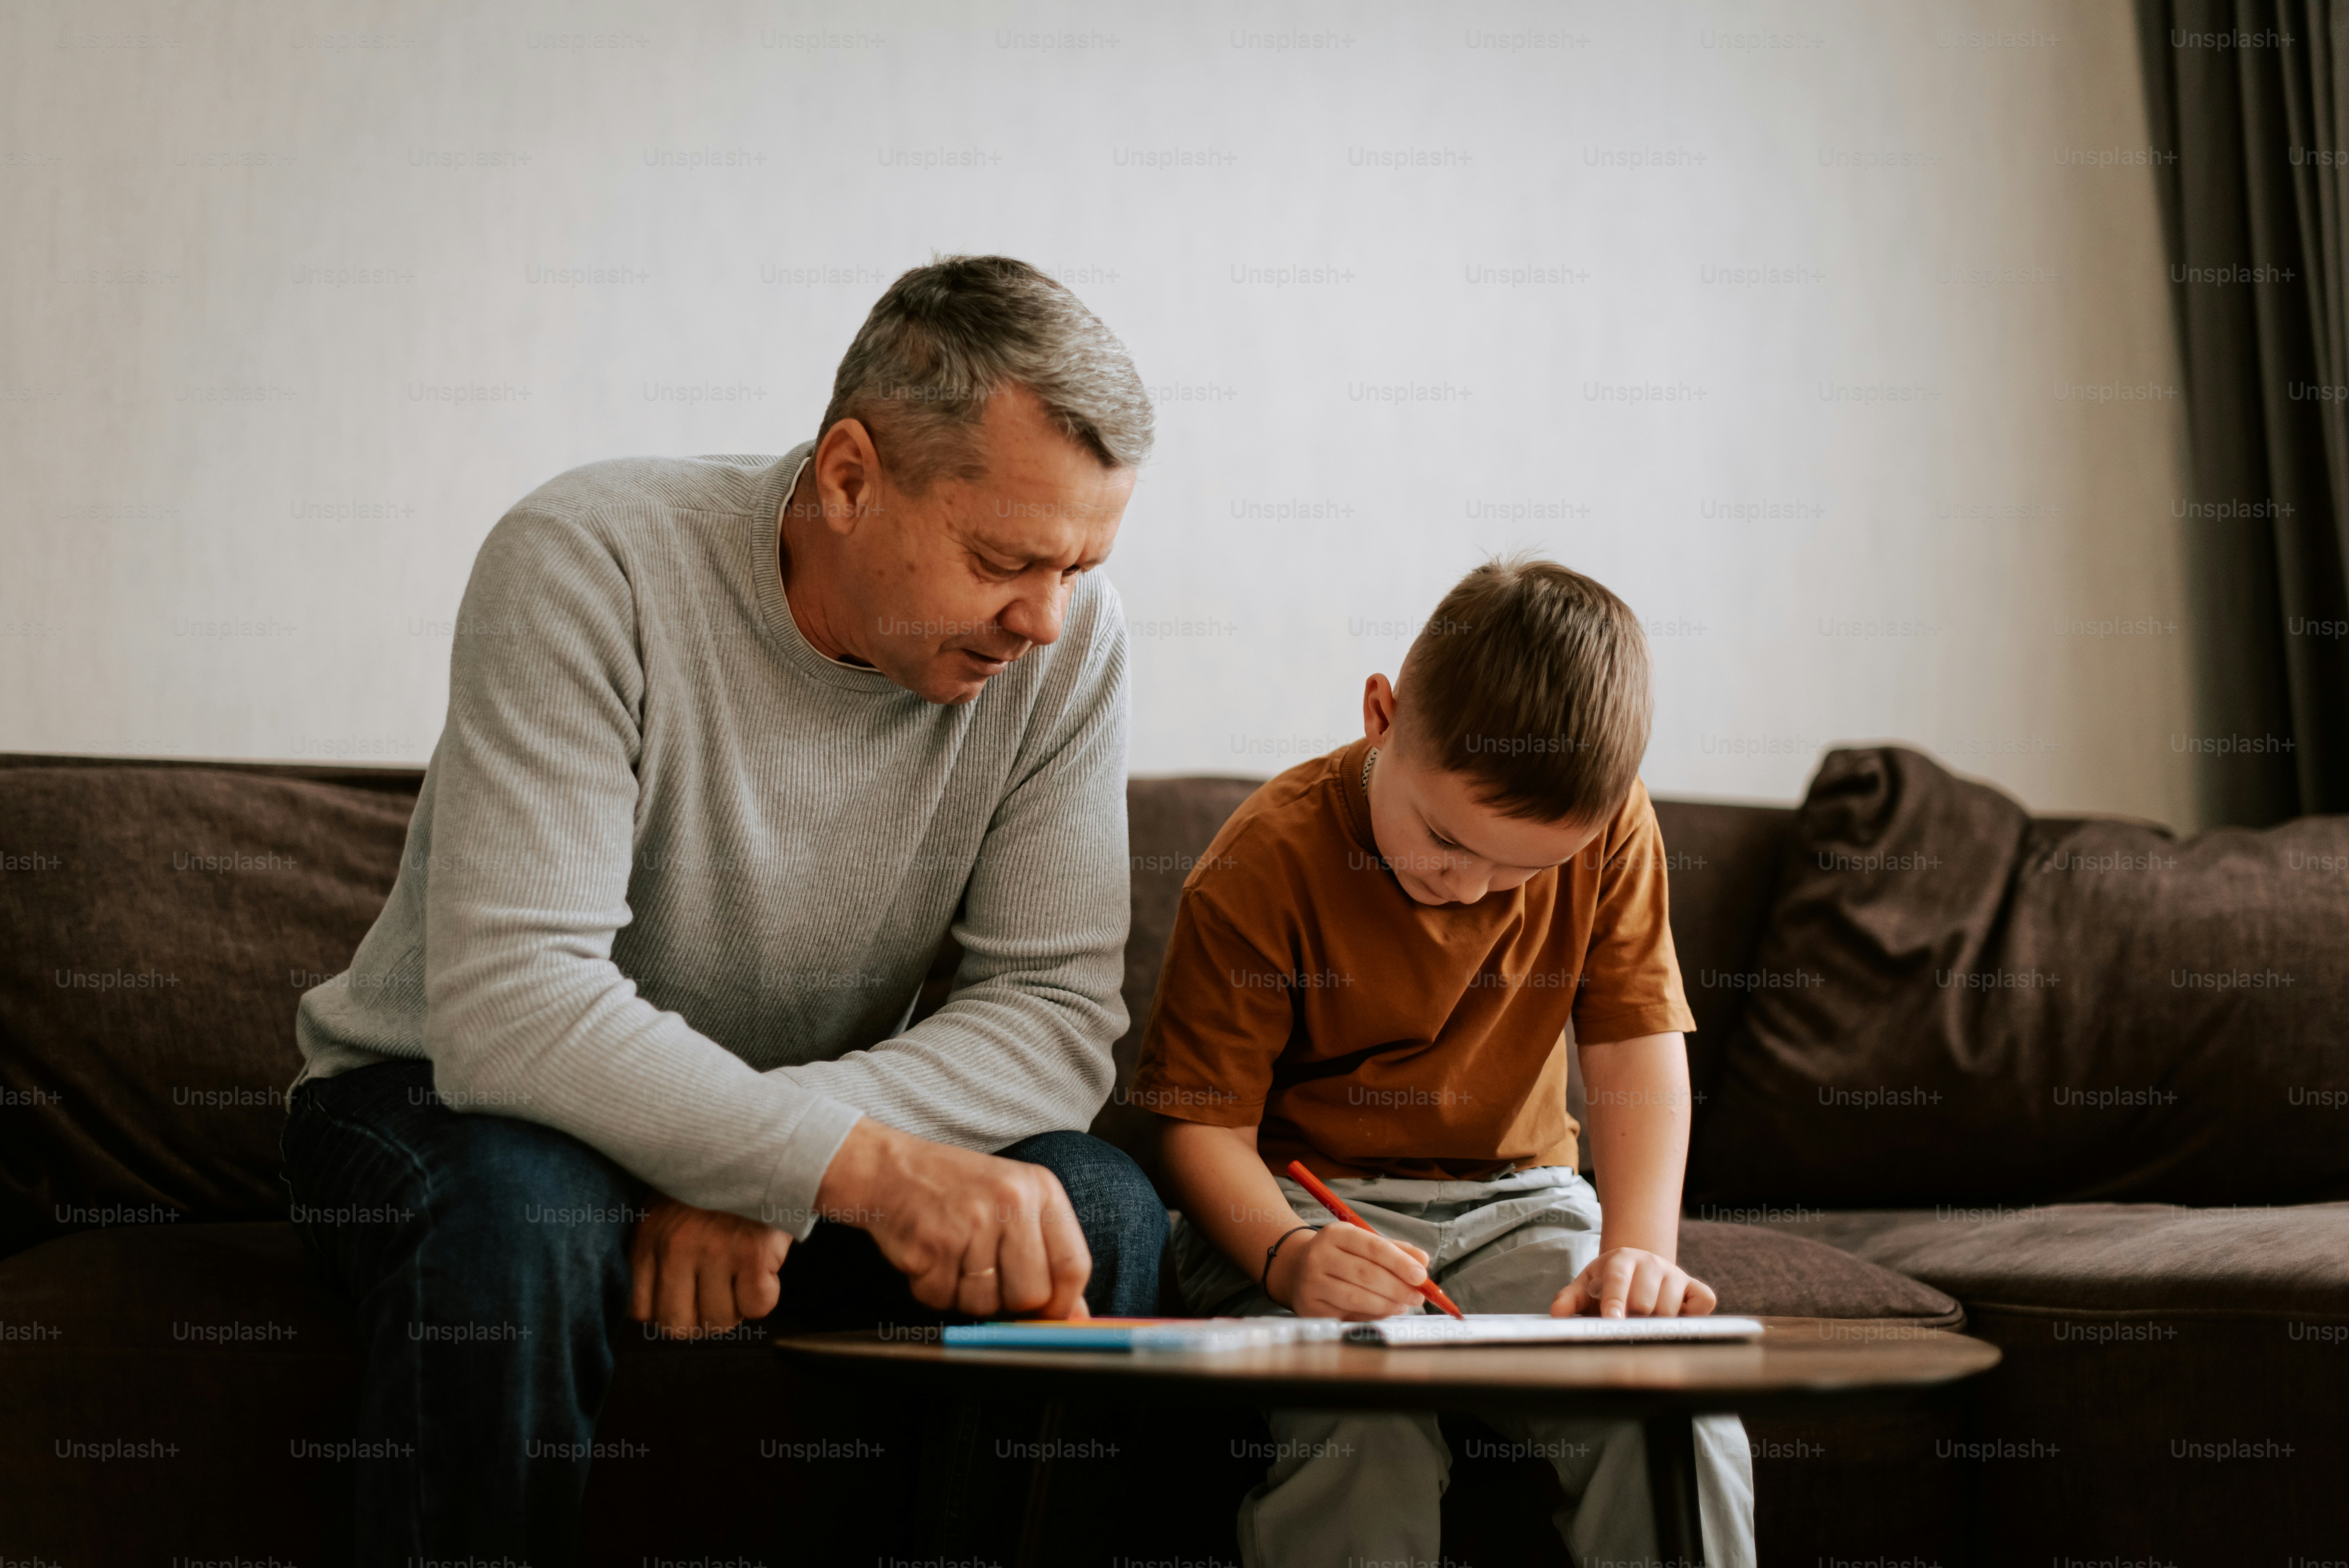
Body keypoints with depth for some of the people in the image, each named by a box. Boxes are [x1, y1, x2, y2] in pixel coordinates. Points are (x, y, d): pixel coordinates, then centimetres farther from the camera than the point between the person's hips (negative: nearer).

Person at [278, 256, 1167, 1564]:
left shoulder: (1064, 638, -12)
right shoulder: (594, 565, -25)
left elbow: (1058, 1012, -16)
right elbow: (508, 1007, -34)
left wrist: (768, 1164, -32)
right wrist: (865, 1164, -44)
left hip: (810, 1146, 4)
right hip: (453, 1104, -3)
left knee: (1102, 1215, -23)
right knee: (518, 1210, -37)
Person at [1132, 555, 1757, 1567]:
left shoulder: (1607, 829, -7)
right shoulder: (1266, 864, -17)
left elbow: (1638, 1048, -6)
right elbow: (1205, 1122, -14)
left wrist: (1639, 1247, -23)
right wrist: (1288, 1256, -34)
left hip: (1518, 1199, 3)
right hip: (1307, 1203, -3)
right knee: (1364, 1442, -32)